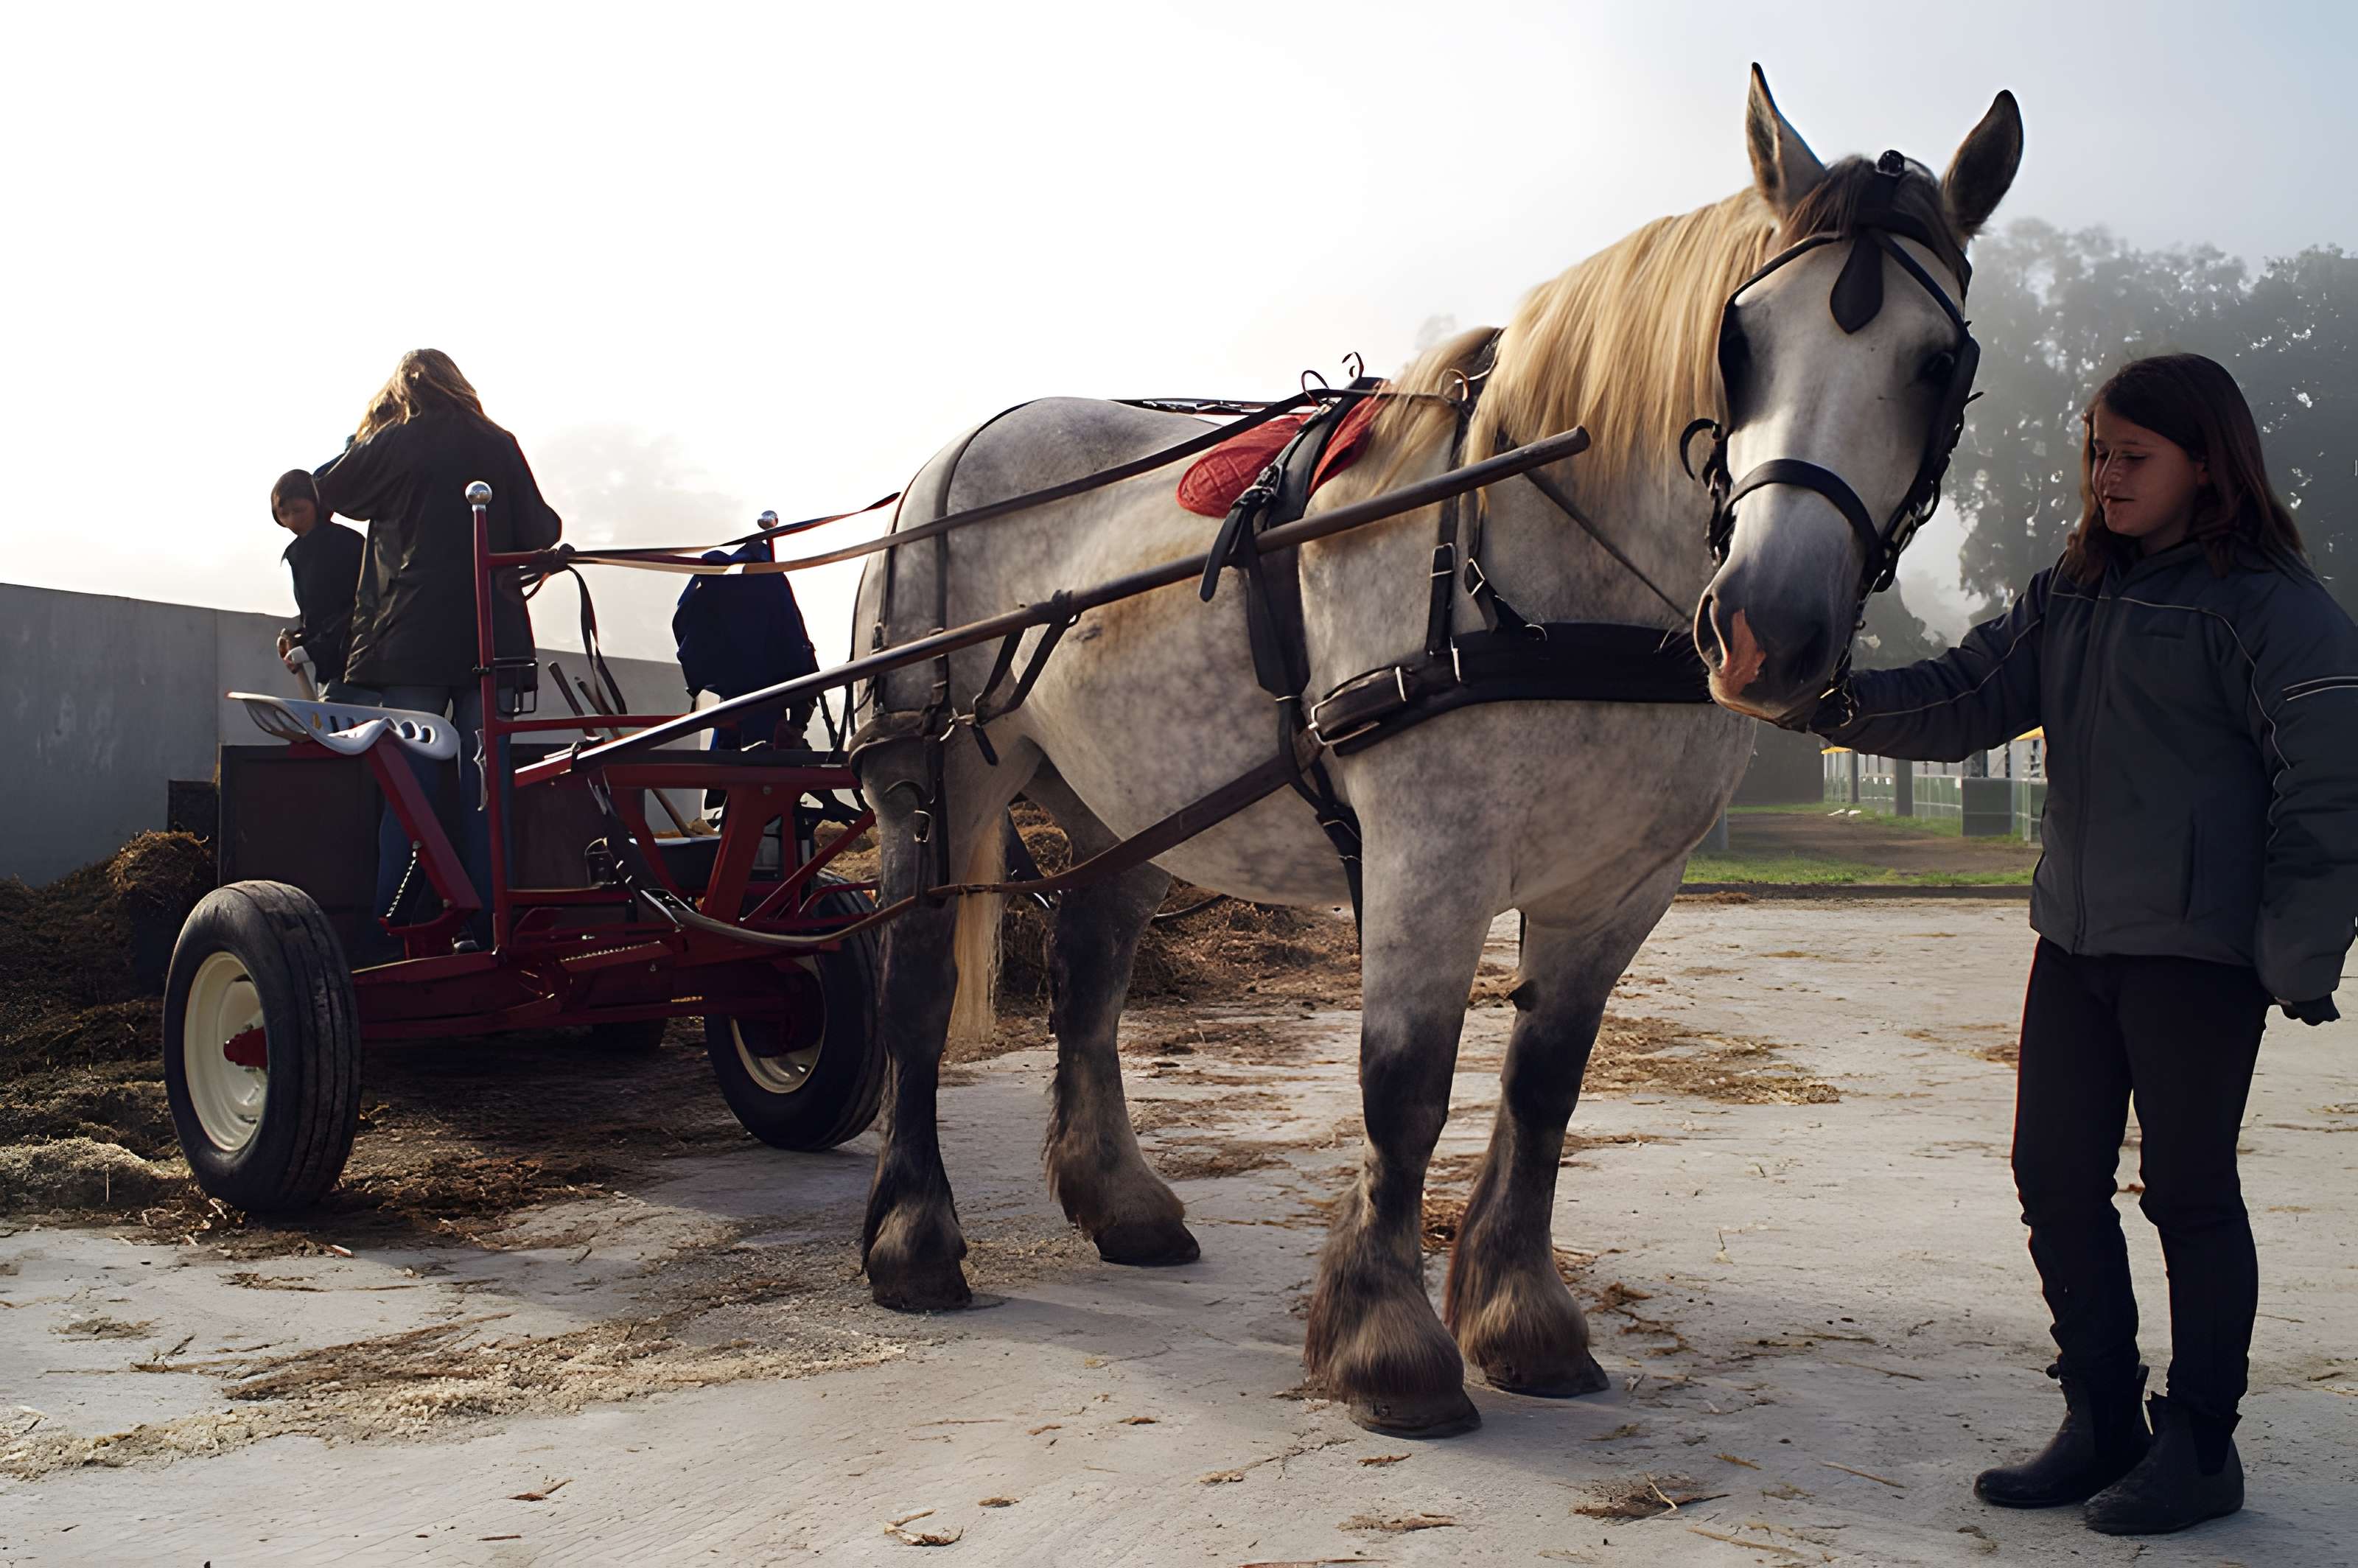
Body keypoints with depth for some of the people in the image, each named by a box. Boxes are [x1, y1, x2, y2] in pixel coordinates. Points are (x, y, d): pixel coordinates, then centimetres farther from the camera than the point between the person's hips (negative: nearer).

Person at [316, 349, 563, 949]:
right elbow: (538, 533, 7)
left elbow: (329, 489, 15)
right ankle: (485, 927, 4)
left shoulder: (392, 444, 0)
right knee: (486, 786, 4)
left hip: (411, 638, -2)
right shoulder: (499, 446, 5)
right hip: (491, 639, 2)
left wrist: (362, 438, 30)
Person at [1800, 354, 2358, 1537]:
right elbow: (1963, 701, 4)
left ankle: (2199, 1447, 19)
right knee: (2055, 1176, 9)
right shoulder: (2068, 597, 12)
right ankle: (2103, 1422, 25)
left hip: (2198, 947, -7)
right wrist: (1837, 702, -13)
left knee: (2188, 1189, 3)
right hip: (2074, 938, 7)